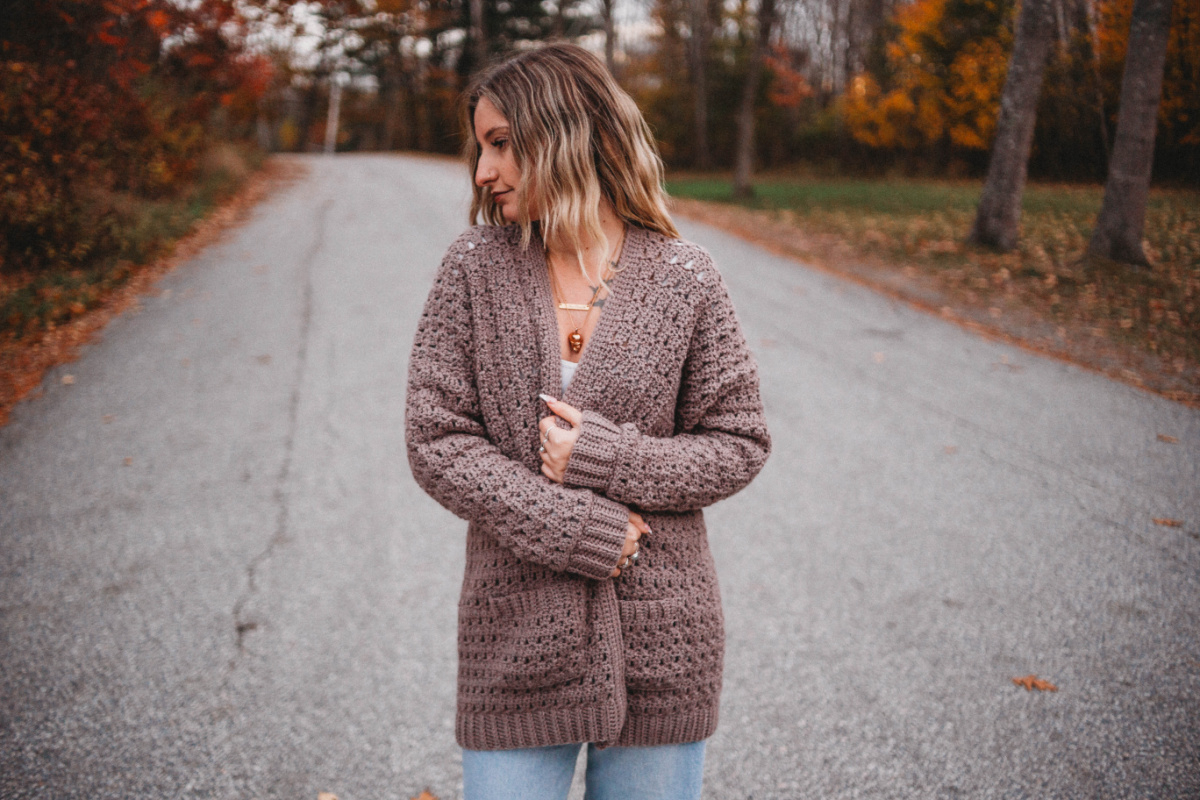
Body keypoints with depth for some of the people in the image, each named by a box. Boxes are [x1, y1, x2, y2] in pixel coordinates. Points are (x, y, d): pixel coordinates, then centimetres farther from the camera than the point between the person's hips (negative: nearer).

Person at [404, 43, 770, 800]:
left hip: (661, 644, 0)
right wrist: (574, 528, -16)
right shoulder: (473, 270, -2)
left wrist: (607, 458, -16)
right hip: (516, 644, 1)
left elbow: (739, 443, -1)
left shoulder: (682, 277, -4)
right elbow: (436, 440, -6)